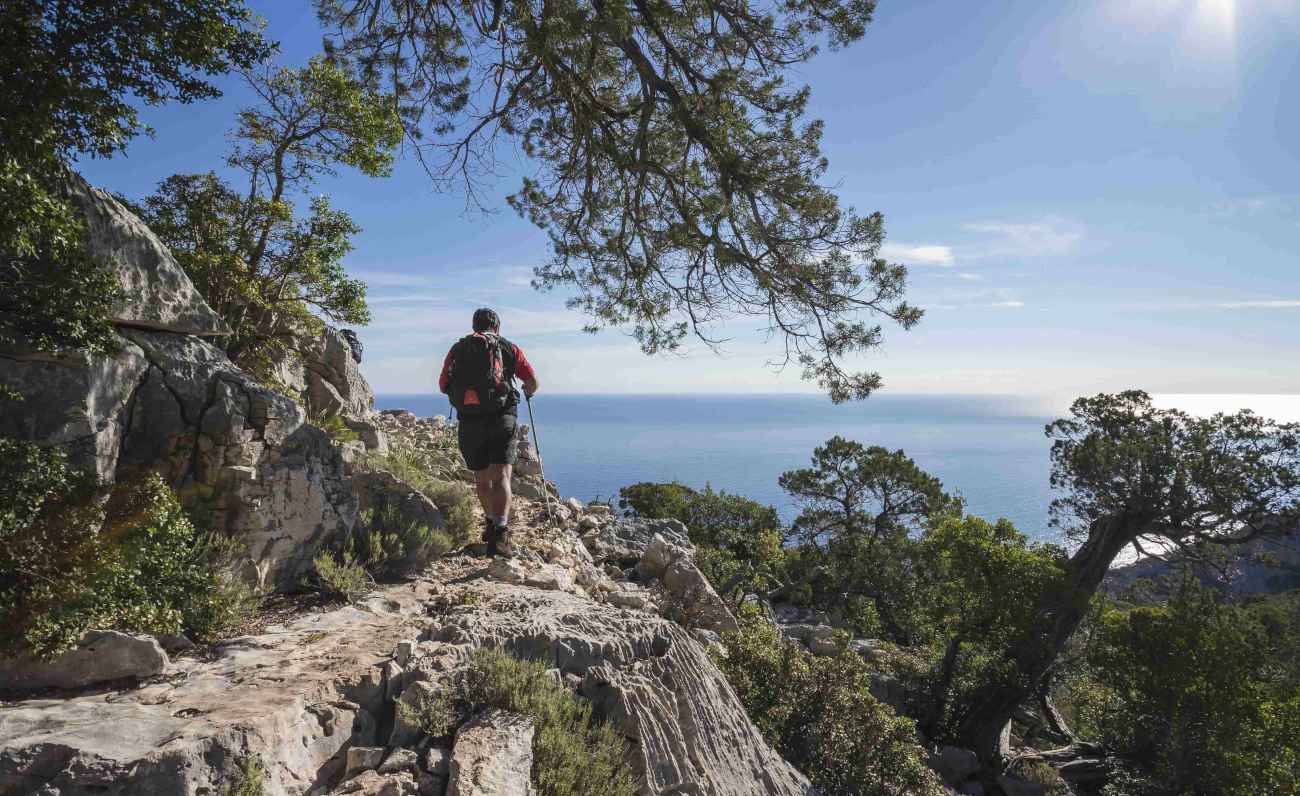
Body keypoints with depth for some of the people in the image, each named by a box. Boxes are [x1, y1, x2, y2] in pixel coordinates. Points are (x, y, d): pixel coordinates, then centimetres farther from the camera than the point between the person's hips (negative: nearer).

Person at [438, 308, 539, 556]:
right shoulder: (509, 348, 9)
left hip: (469, 422, 2)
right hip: (502, 419, -2)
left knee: (481, 478, 18)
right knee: (501, 476, -5)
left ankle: (491, 522, 33)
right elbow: (532, 382, 9)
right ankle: (499, 529, -23)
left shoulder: (457, 349, 12)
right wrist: (528, 393, 32)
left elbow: (443, 386, 10)